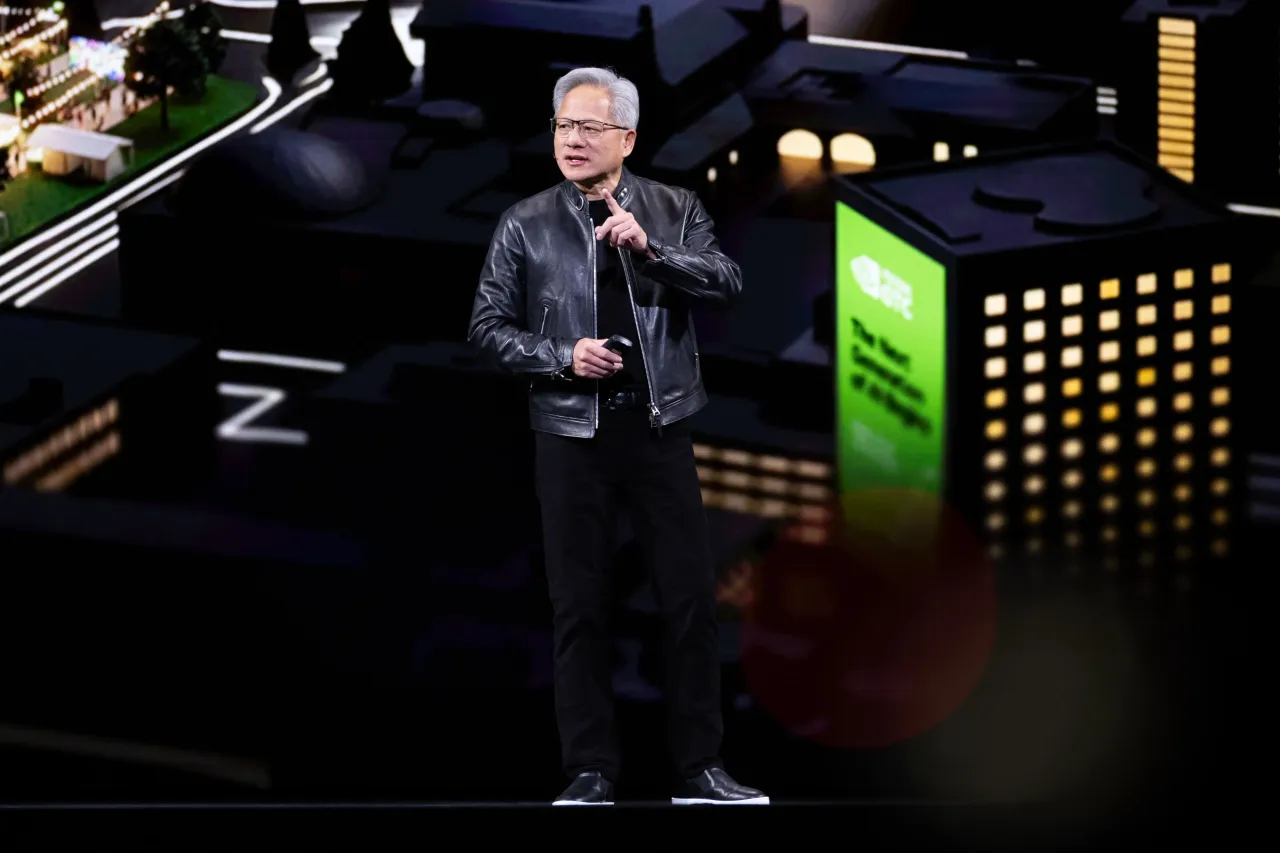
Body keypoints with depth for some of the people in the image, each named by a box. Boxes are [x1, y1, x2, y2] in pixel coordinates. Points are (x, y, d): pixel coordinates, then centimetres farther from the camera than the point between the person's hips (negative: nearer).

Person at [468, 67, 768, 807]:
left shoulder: (675, 211, 4)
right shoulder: (525, 225, 2)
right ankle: (591, 773, 9)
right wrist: (562, 358, -13)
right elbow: (489, 325, 2)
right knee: (580, 605, 2)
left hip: (660, 428, 1)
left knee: (692, 596, 1)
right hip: (572, 434, -1)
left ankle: (700, 769, 9)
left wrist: (650, 248, -21)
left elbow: (729, 283, -8)